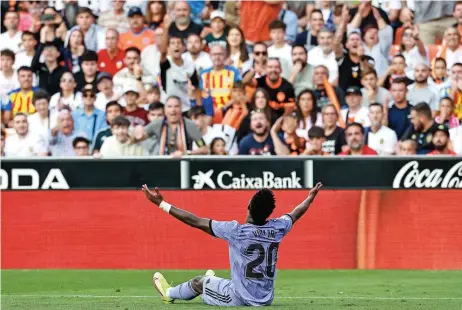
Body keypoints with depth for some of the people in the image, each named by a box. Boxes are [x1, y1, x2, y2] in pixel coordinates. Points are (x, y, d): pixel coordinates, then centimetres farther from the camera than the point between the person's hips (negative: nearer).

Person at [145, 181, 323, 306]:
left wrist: (161, 203, -13)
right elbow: (296, 214, 15)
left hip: (240, 299, -5)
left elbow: (195, 221, -18)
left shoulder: (236, 231, -21)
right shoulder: (277, 229, -8)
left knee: (200, 282, 23)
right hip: (266, 300, 5)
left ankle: (169, 294, 50)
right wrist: (311, 197, 36)